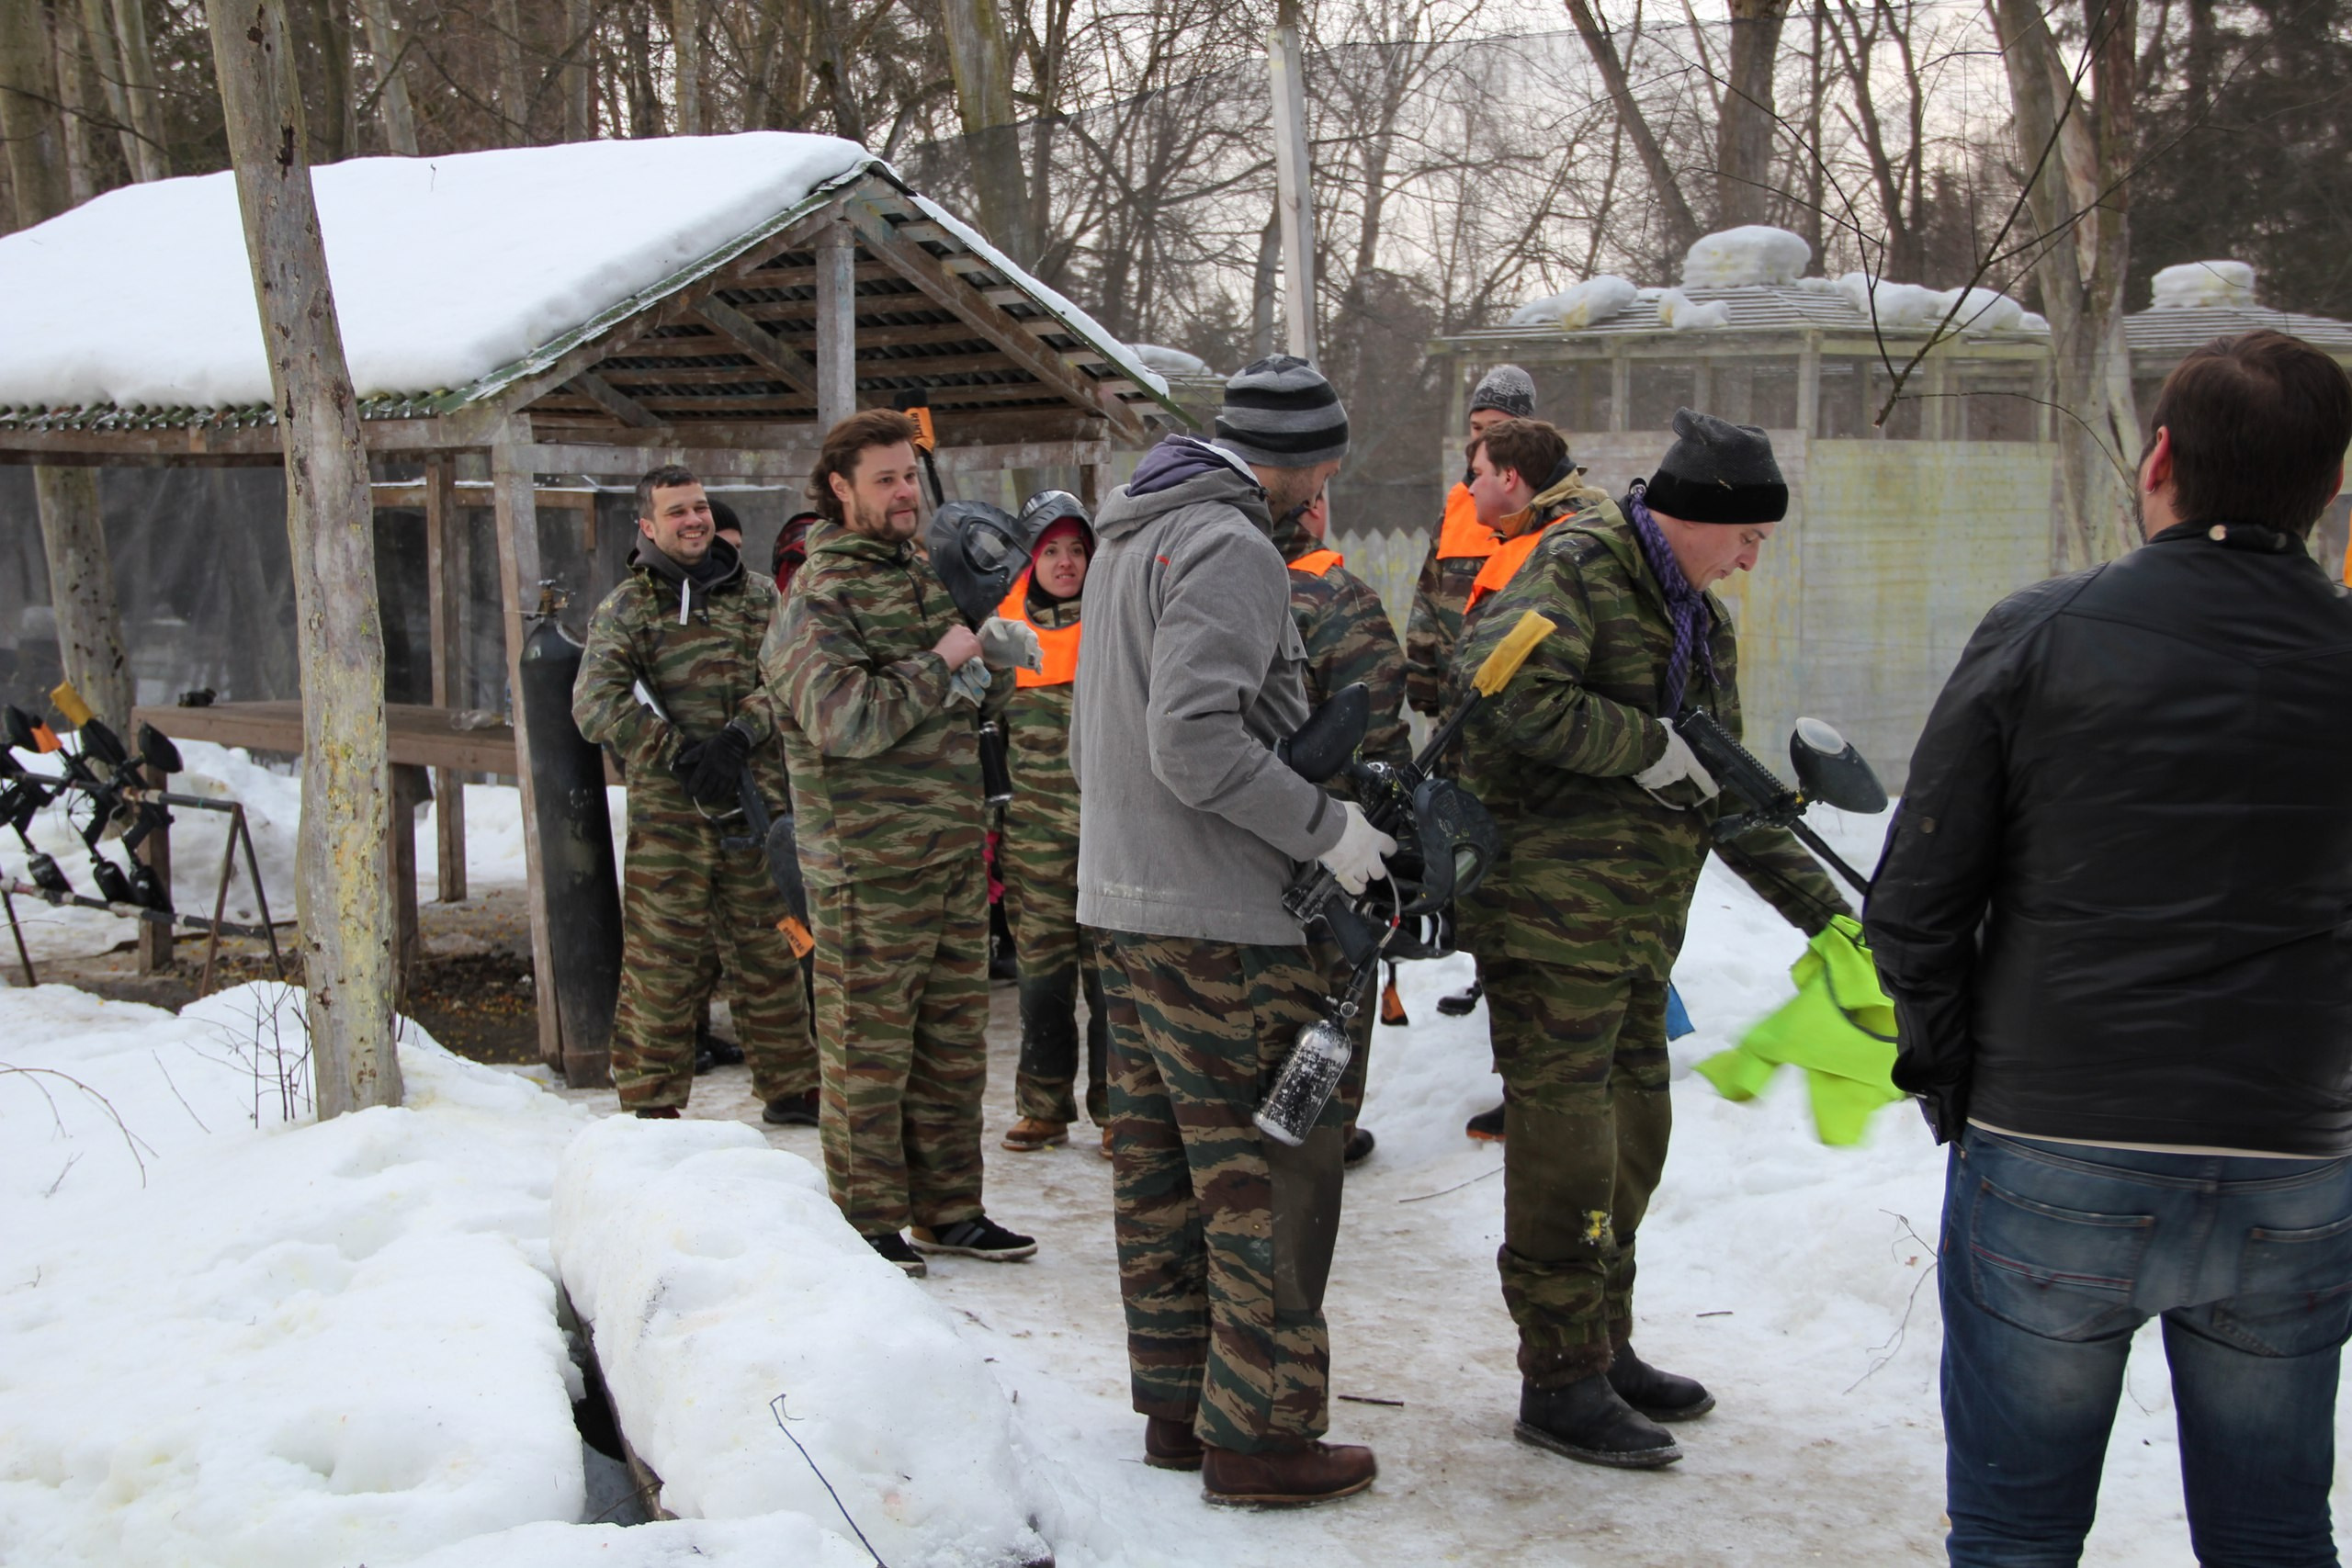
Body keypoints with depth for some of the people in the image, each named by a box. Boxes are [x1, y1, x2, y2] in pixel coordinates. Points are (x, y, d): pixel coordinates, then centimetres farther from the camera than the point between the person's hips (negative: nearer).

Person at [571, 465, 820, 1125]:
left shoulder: (756, 593, 11)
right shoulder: (625, 608, 2)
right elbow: (595, 704, -9)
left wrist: (737, 736, -14)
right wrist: (678, 755, -16)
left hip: (756, 804, 3)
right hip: (667, 815, -3)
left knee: (771, 951, 11)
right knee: (662, 962, -2)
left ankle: (790, 1086, 22)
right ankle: (652, 1103, 8)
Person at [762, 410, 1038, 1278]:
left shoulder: (922, 576, 14)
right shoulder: (817, 599, -10)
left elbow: (983, 686, 26)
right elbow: (844, 719, -24)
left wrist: (993, 658, 3)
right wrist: (940, 664, -15)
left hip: (954, 850, 8)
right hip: (869, 864, -8)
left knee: (954, 1042, 13)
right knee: (869, 1046, 1)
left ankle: (948, 1208, 24)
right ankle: (868, 1223, 12)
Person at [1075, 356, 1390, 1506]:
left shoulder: (1130, 536, 17)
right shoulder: (1230, 548, -15)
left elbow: (1095, 738, 21)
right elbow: (1198, 741, -25)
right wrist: (1328, 827, -17)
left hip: (1122, 903, 10)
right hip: (1223, 923, -10)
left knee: (1161, 1167, 14)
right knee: (1271, 1175, -2)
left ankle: (1177, 1406, 24)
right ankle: (1258, 1434, 3)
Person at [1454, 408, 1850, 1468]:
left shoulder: (1700, 622, 18)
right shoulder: (1583, 568, -10)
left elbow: (1724, 791, 23)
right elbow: (1498, 683, -28)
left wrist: (1823, 909, 19)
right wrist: (1650, 746, -20)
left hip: (1638, 923, 9)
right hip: (1549, 912, -9)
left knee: (1632, 1134, 16)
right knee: (1567, 1141, -4)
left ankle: (1604, 1347, 31)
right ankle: (1561, 1384, 6)